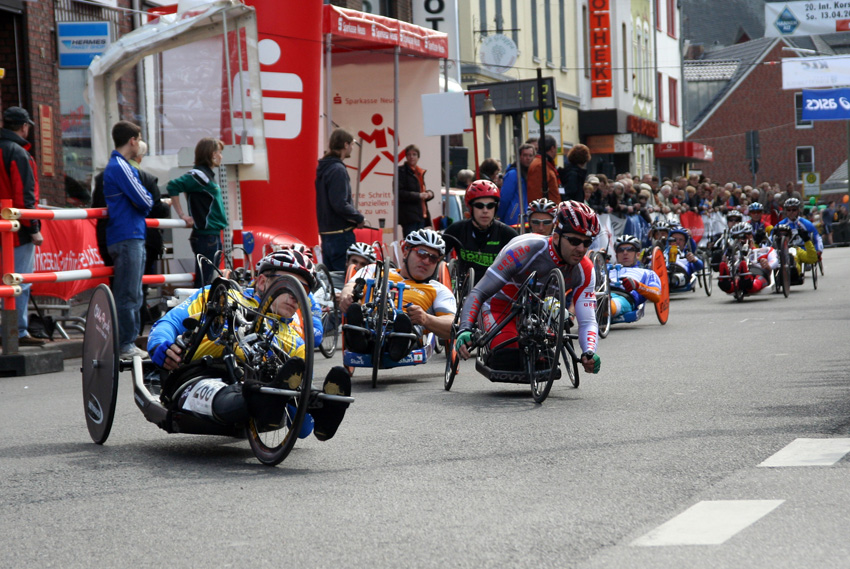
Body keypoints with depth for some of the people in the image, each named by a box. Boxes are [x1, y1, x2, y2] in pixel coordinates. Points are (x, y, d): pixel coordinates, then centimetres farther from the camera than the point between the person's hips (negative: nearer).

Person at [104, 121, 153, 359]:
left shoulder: (121, 166, 20)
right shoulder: (120, 167, -13)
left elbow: (139, 201, 22)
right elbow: (145, 201, -15)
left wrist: (146, 202, 3)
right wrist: (149, 201, 5)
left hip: (133, 237, 11)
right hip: (127, 238, -11)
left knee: (134, 295, 13)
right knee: (127, 295, -8)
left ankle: (130, 343, 17)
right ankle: (125, 346, -7)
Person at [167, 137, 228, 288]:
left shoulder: (207, 174, 14)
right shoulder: (199, 174, -13)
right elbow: (173, 186, -22)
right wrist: (182, 215, -17)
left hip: (213, 235, 10)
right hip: (206, 236, -10)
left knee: (207, 280, 11)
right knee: (203, 281, -10)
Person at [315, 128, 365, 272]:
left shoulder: (323, 168, 14)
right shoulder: (338, 170, -16)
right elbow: (340, 205, -23)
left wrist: (355, 217, 13)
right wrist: (359, 218, -8)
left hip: (326, 232, 9)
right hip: (341, 234, -9)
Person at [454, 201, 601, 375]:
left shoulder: (584, 271, -19)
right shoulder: (526, 249, -34)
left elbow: (588, 320, -20)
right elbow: (478, 293, -32)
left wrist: (589, 353, -42)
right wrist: (465, 330, -47)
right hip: (500, 306, -5)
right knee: (509, 359, -29)